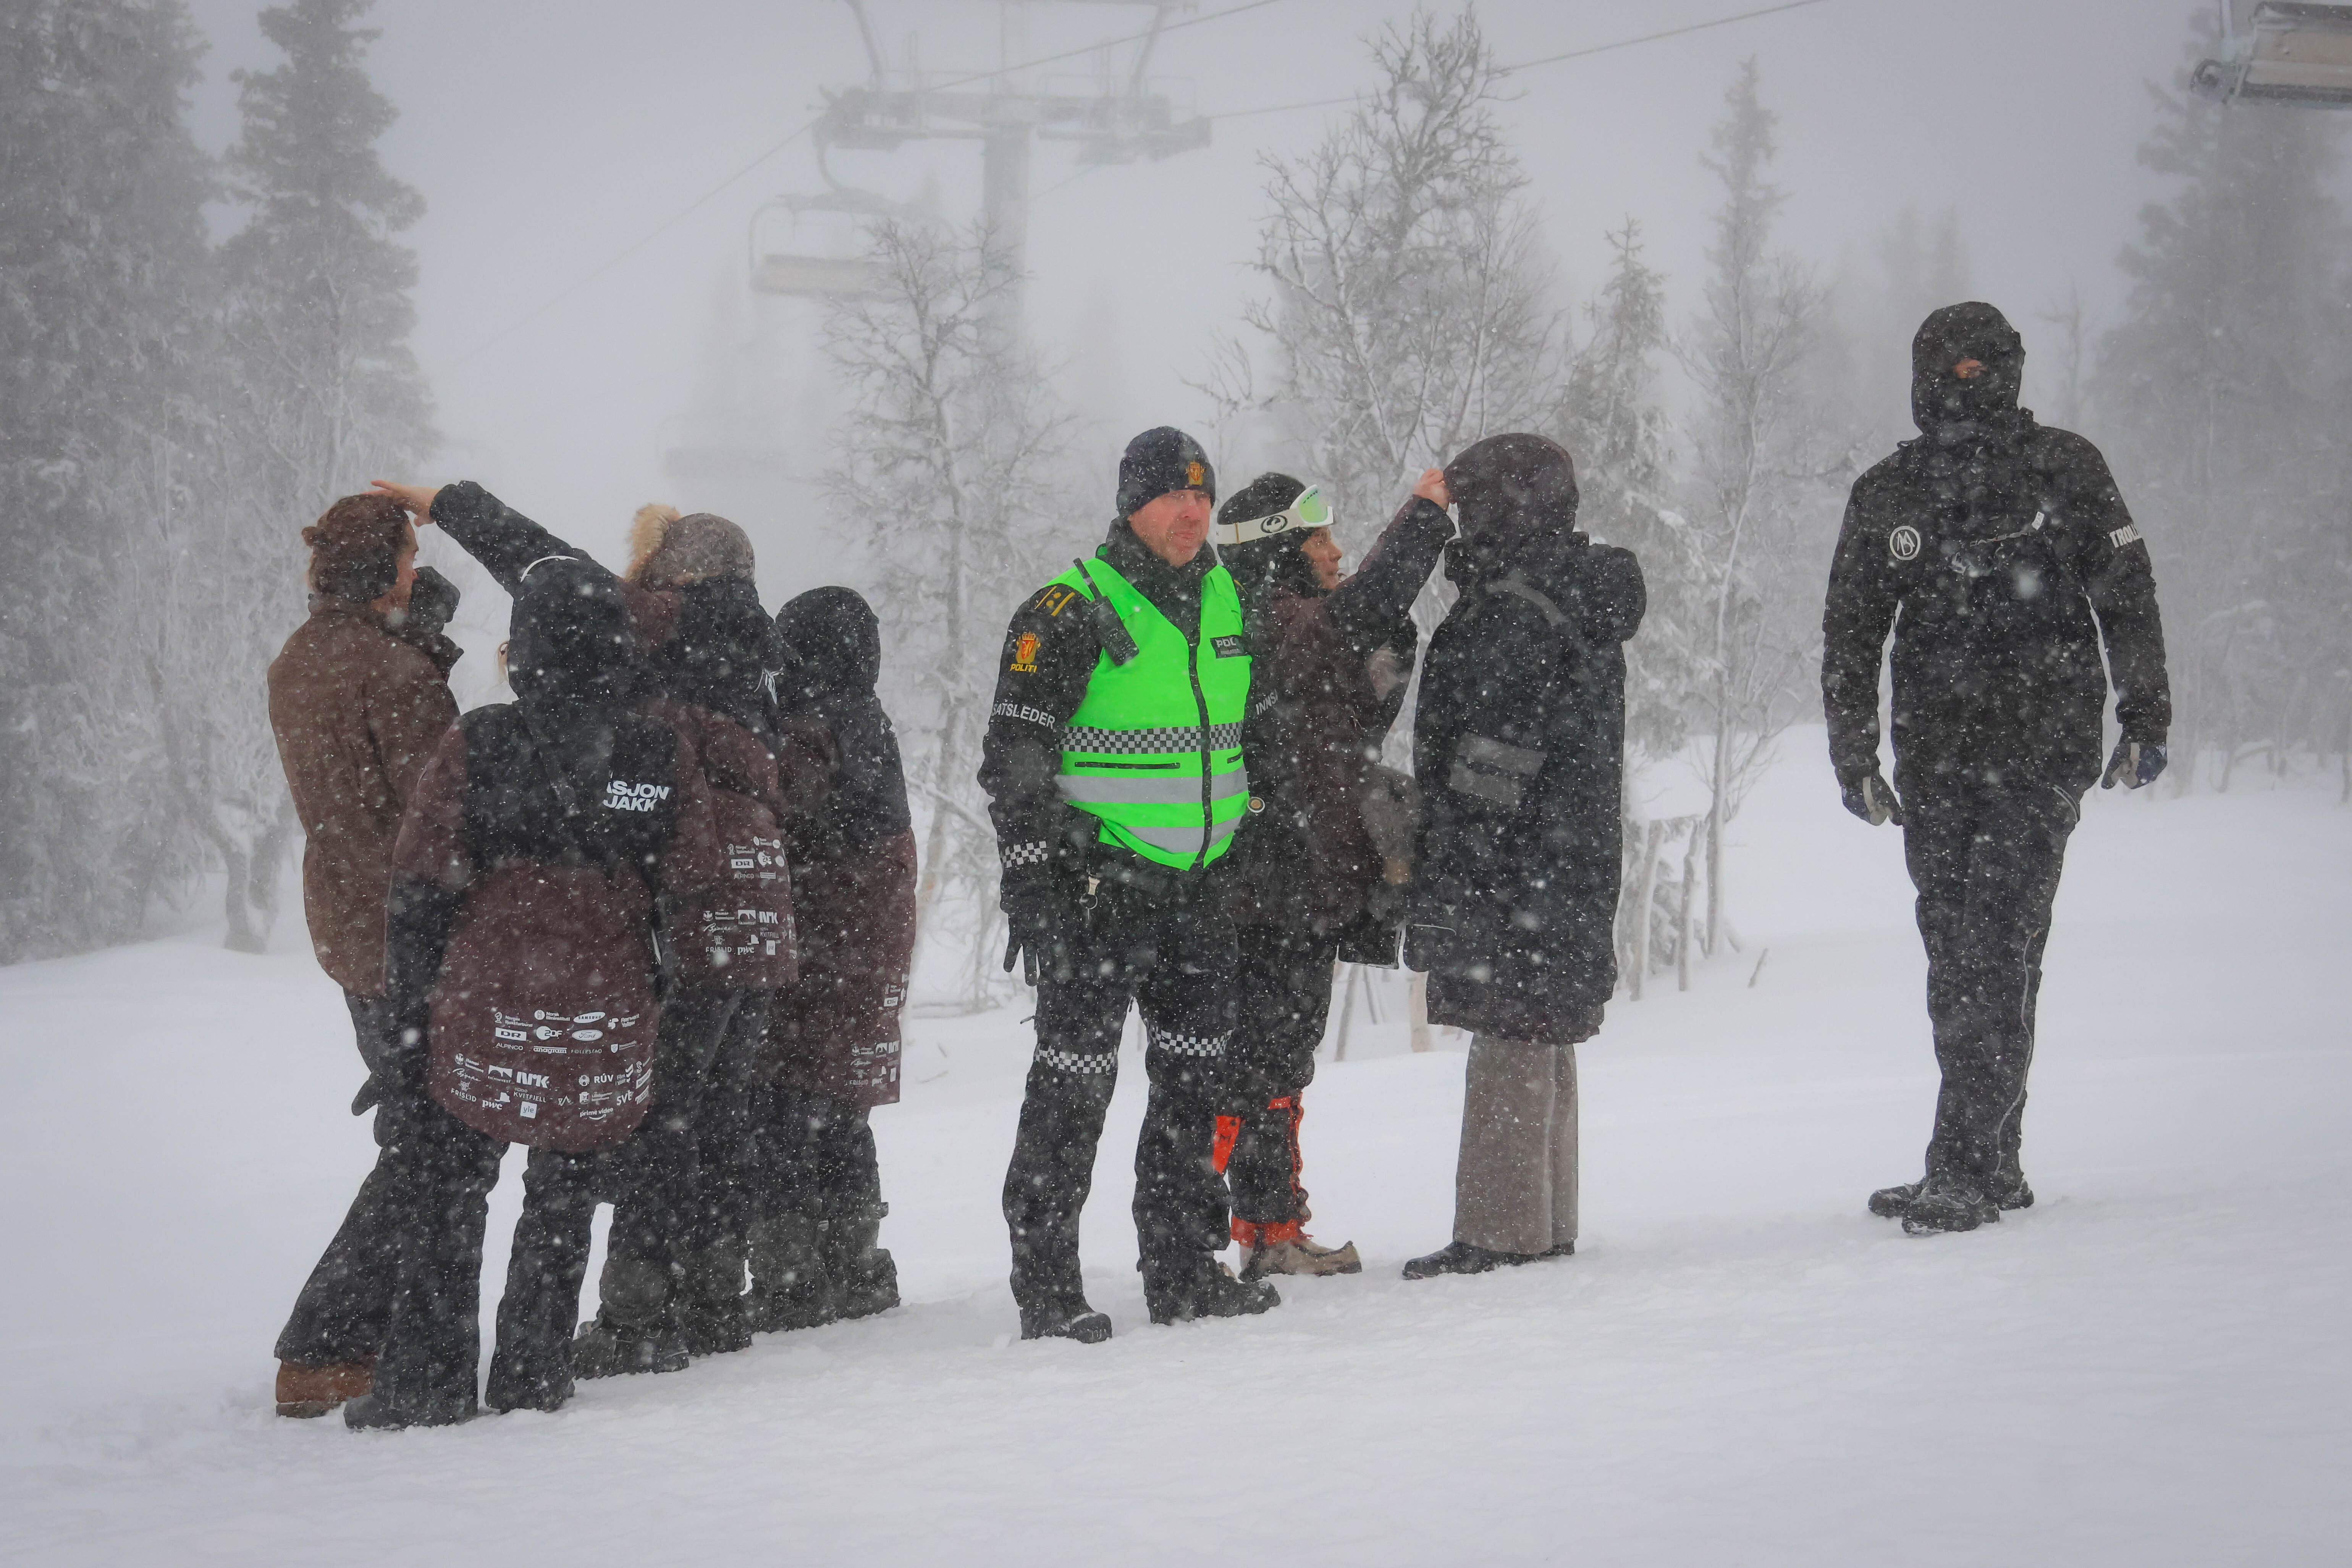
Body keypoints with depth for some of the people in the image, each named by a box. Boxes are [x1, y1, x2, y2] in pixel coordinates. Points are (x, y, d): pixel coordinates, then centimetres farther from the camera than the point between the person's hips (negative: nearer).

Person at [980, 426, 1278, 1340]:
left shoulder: (1227, 602, 11)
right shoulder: (1071, 613, -9)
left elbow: (1247, 732, 23)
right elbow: (1014, 760, -11)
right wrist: (1033, 888, -16)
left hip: (1200, 881, 7)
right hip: (1099, 879, -7)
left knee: (1196, 1077, 11)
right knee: (1075, 1080, -5)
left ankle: (1184, 1270, 20)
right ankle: (1045, 1287, 0)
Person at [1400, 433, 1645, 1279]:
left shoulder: (1515, 610, -15)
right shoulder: (1583, 595, 16)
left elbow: (1493, 762, -20)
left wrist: (1449, 879, -19)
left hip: (1516, 864, -10)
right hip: (1574, 861, 10)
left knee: (1508, 1044, -7)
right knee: (1542, 1045, 14)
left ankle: (1499, 1231, -6)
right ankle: (1548, 1225, 19)